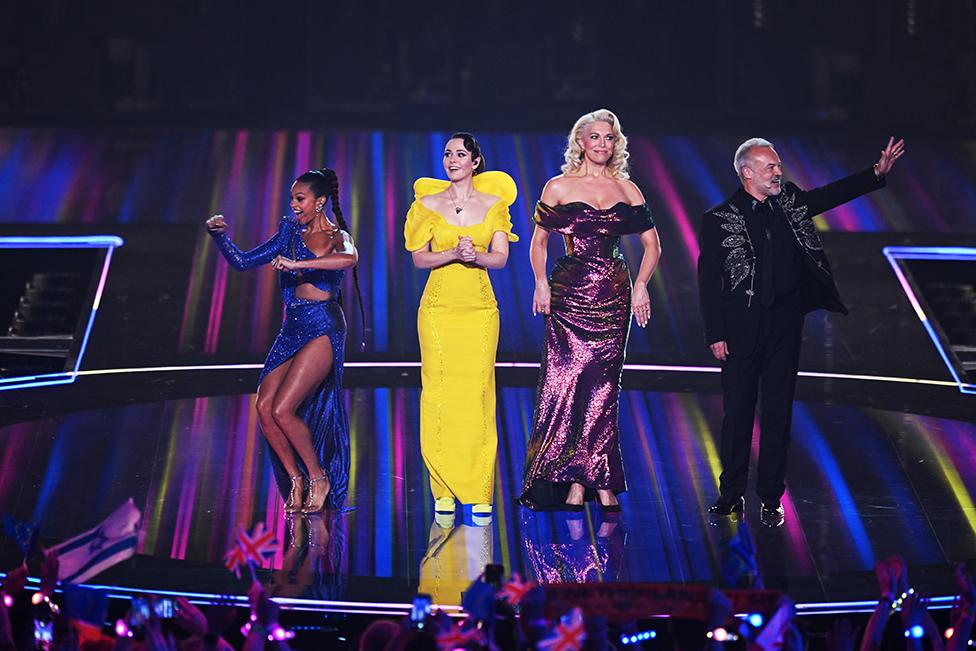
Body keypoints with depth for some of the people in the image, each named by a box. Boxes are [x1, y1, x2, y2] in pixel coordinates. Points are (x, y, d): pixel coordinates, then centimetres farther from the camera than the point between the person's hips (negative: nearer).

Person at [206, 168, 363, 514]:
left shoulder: (337, 237, -5)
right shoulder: (292, 232, 13)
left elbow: (350, 259, -31)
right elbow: (242, 261, 14)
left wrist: (298, 263, -37)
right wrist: (220, 234, -2)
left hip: (322, 329, -7)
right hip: (292, 329, 7)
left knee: (282, 410, -15)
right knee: (265, 407, -5)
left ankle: (319, 477, 2)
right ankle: (296, 478, 9)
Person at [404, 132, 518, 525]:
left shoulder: (493, 204, 7)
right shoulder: (429, 203, 6)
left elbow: (501, 257, 2)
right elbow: (419, 258, 1)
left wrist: (476, 256, -18)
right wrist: (454, 253, -16)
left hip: (479, 309, 0)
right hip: (439, 308, 0)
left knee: (477, 396, -6)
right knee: (440, 396, -5)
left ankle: (478, 495, -4)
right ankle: (444, 493, 0)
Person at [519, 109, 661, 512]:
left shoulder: (627, 189, 9)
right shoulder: (559, 188, 4)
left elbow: (651, 244, 14)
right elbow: (538, 241, 8)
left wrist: (641, 286, 1)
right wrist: (541, 282, -7)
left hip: (613, 296, 2)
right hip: (569, 293, -2)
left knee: (603, 387, 1)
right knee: (565, 381, -8)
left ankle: (599, 481, 5)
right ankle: (573, 482, -4)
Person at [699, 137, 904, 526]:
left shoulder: (789, 203, 8)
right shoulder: (719, 220, -4)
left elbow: (834, 194, 15)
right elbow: (708, 282, -5)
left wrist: (878, 173, 3)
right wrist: (715, 335, -10)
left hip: (785, 325, 4)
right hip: (741, 330, -3)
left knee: (778, 413, 6)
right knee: (737, 413, 2)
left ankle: (771, 498, 11)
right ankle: (731, 494, 14)